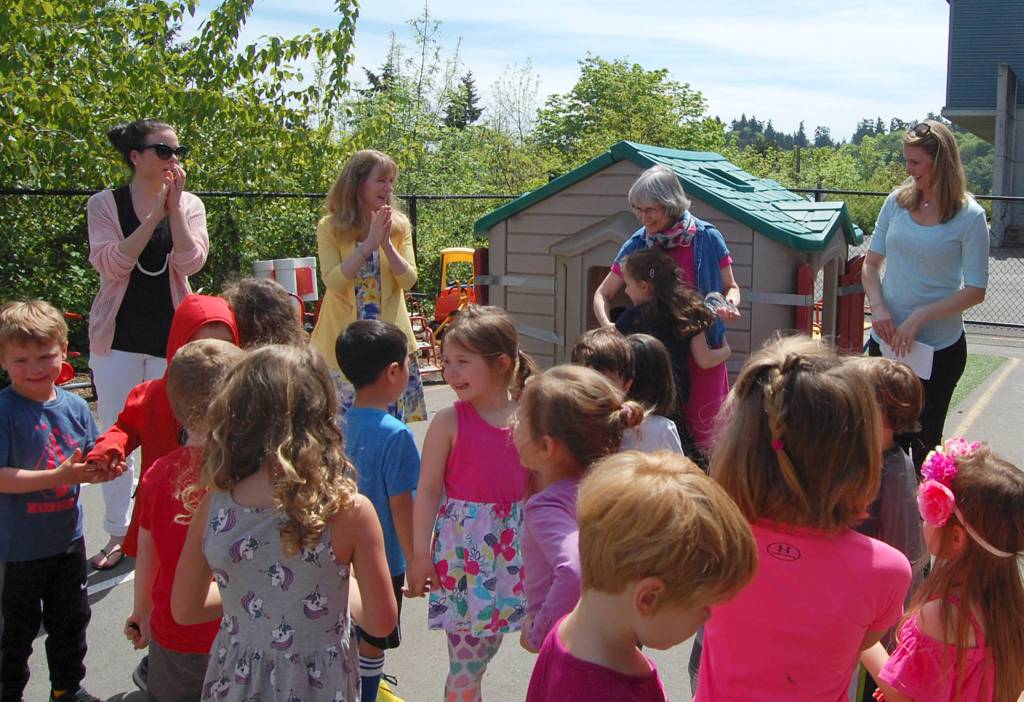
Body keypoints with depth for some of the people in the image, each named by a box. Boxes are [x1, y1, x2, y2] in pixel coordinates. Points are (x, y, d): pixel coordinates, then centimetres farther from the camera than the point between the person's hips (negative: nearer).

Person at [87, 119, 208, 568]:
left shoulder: (189, 205, 3)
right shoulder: (105, 204, 0)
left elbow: (190, 262, -11)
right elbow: (110, 264, -14)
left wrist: (175, 206, -15)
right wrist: (155, 215, -17)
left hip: (172, 334, 1)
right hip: (119, 335, 0)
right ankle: (118, 534, 19)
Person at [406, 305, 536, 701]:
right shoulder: (450, 422, -9)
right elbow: (428, 490, -7)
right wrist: (420, 554, -8)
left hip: (513, 546, 3)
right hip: (462, 546, -3)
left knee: (486, 644, 13)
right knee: (466, 660, 4)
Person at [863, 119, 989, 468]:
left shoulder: (969, 216, -10)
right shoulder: (898, 201, 0)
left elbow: (975, 291, -11)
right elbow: (871, 263, 6)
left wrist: (920, 317, -20)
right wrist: (878, 307, -10)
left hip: (939, 347, -3)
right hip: (886, 340, 3)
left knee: (923, 442, 10)